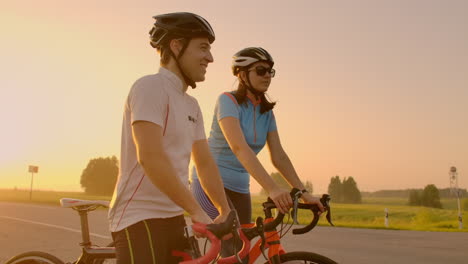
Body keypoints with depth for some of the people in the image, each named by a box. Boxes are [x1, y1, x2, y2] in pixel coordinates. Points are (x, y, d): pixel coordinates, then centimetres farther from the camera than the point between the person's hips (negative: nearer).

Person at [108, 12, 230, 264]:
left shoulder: (192, 106, 13)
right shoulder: (150, 87, -13)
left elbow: (205, 163, 15)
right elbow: (150, 157, -24)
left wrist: (225, 211, 9)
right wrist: (197, 211, -23)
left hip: (173, 219, 9)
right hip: (141, 220, -8)